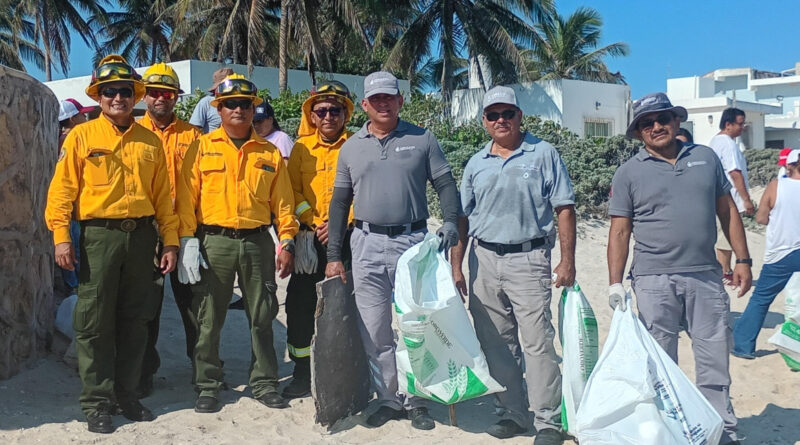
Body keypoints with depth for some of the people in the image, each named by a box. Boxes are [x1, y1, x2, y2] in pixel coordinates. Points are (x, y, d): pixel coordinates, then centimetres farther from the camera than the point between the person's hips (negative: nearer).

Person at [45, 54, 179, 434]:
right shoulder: (82, 136, 2)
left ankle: (126, 395, 22)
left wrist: (170, 240, 8)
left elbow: (162, 195, 12)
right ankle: (97, 402, 10)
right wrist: (61, 236, -12)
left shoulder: (149, 141, 11)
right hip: (99, 235, -3)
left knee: (134, 320, 9)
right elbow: (62, 189, -3)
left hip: (141, 236, 3)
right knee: (95, 322, 0)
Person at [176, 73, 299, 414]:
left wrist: (286, 242, 3)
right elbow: (187, 197, 0)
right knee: (208, 318, 4)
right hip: (213, 242, -1)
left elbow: (283, 202, 10)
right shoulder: (202, 147, 4)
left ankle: (264, 383, 20)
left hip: (257, 243, 2)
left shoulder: (270, 153, 10)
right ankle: (207, 385, 17)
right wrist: (187, 241, -7)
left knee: (262, 317, 7)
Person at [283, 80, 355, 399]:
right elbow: (293, 190, 6)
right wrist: (312, 221, -8)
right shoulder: (302, 147, 8)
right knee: (299, 302, 2)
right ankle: (302, 372, 16)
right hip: (310, 238, 3)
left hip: (347, 238, -3)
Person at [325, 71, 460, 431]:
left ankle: (417, 401, 17)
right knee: (375, 331, 5)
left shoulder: (422, 140, 4)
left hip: (413, 241, -2)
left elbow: (445, 185, 3)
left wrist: (451, 222, -16)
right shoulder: (351, 148, 9)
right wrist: (334, 255, 7)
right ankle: (389, 399, 19)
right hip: (367, 245, 2)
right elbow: (340, 202, 11)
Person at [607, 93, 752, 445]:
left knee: (715, 358, 7)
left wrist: (743, 260, 7)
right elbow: (619, 231, -1)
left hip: (706, 275, 2)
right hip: (654, 281, -2)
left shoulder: (706, 157, 10)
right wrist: (615, 283, -8)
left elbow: (727, 210, 13)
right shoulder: (629, 173, 2)